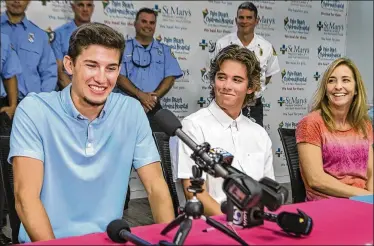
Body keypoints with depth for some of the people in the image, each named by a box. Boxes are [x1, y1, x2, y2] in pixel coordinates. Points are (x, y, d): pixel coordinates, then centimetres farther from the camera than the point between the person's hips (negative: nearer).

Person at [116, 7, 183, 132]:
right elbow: (119, 77, -3)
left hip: (154, 108, 2)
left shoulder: (164, 50, 13)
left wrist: (154, 96, -12)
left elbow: (170, 78, 4)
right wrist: (140, 95, -16)